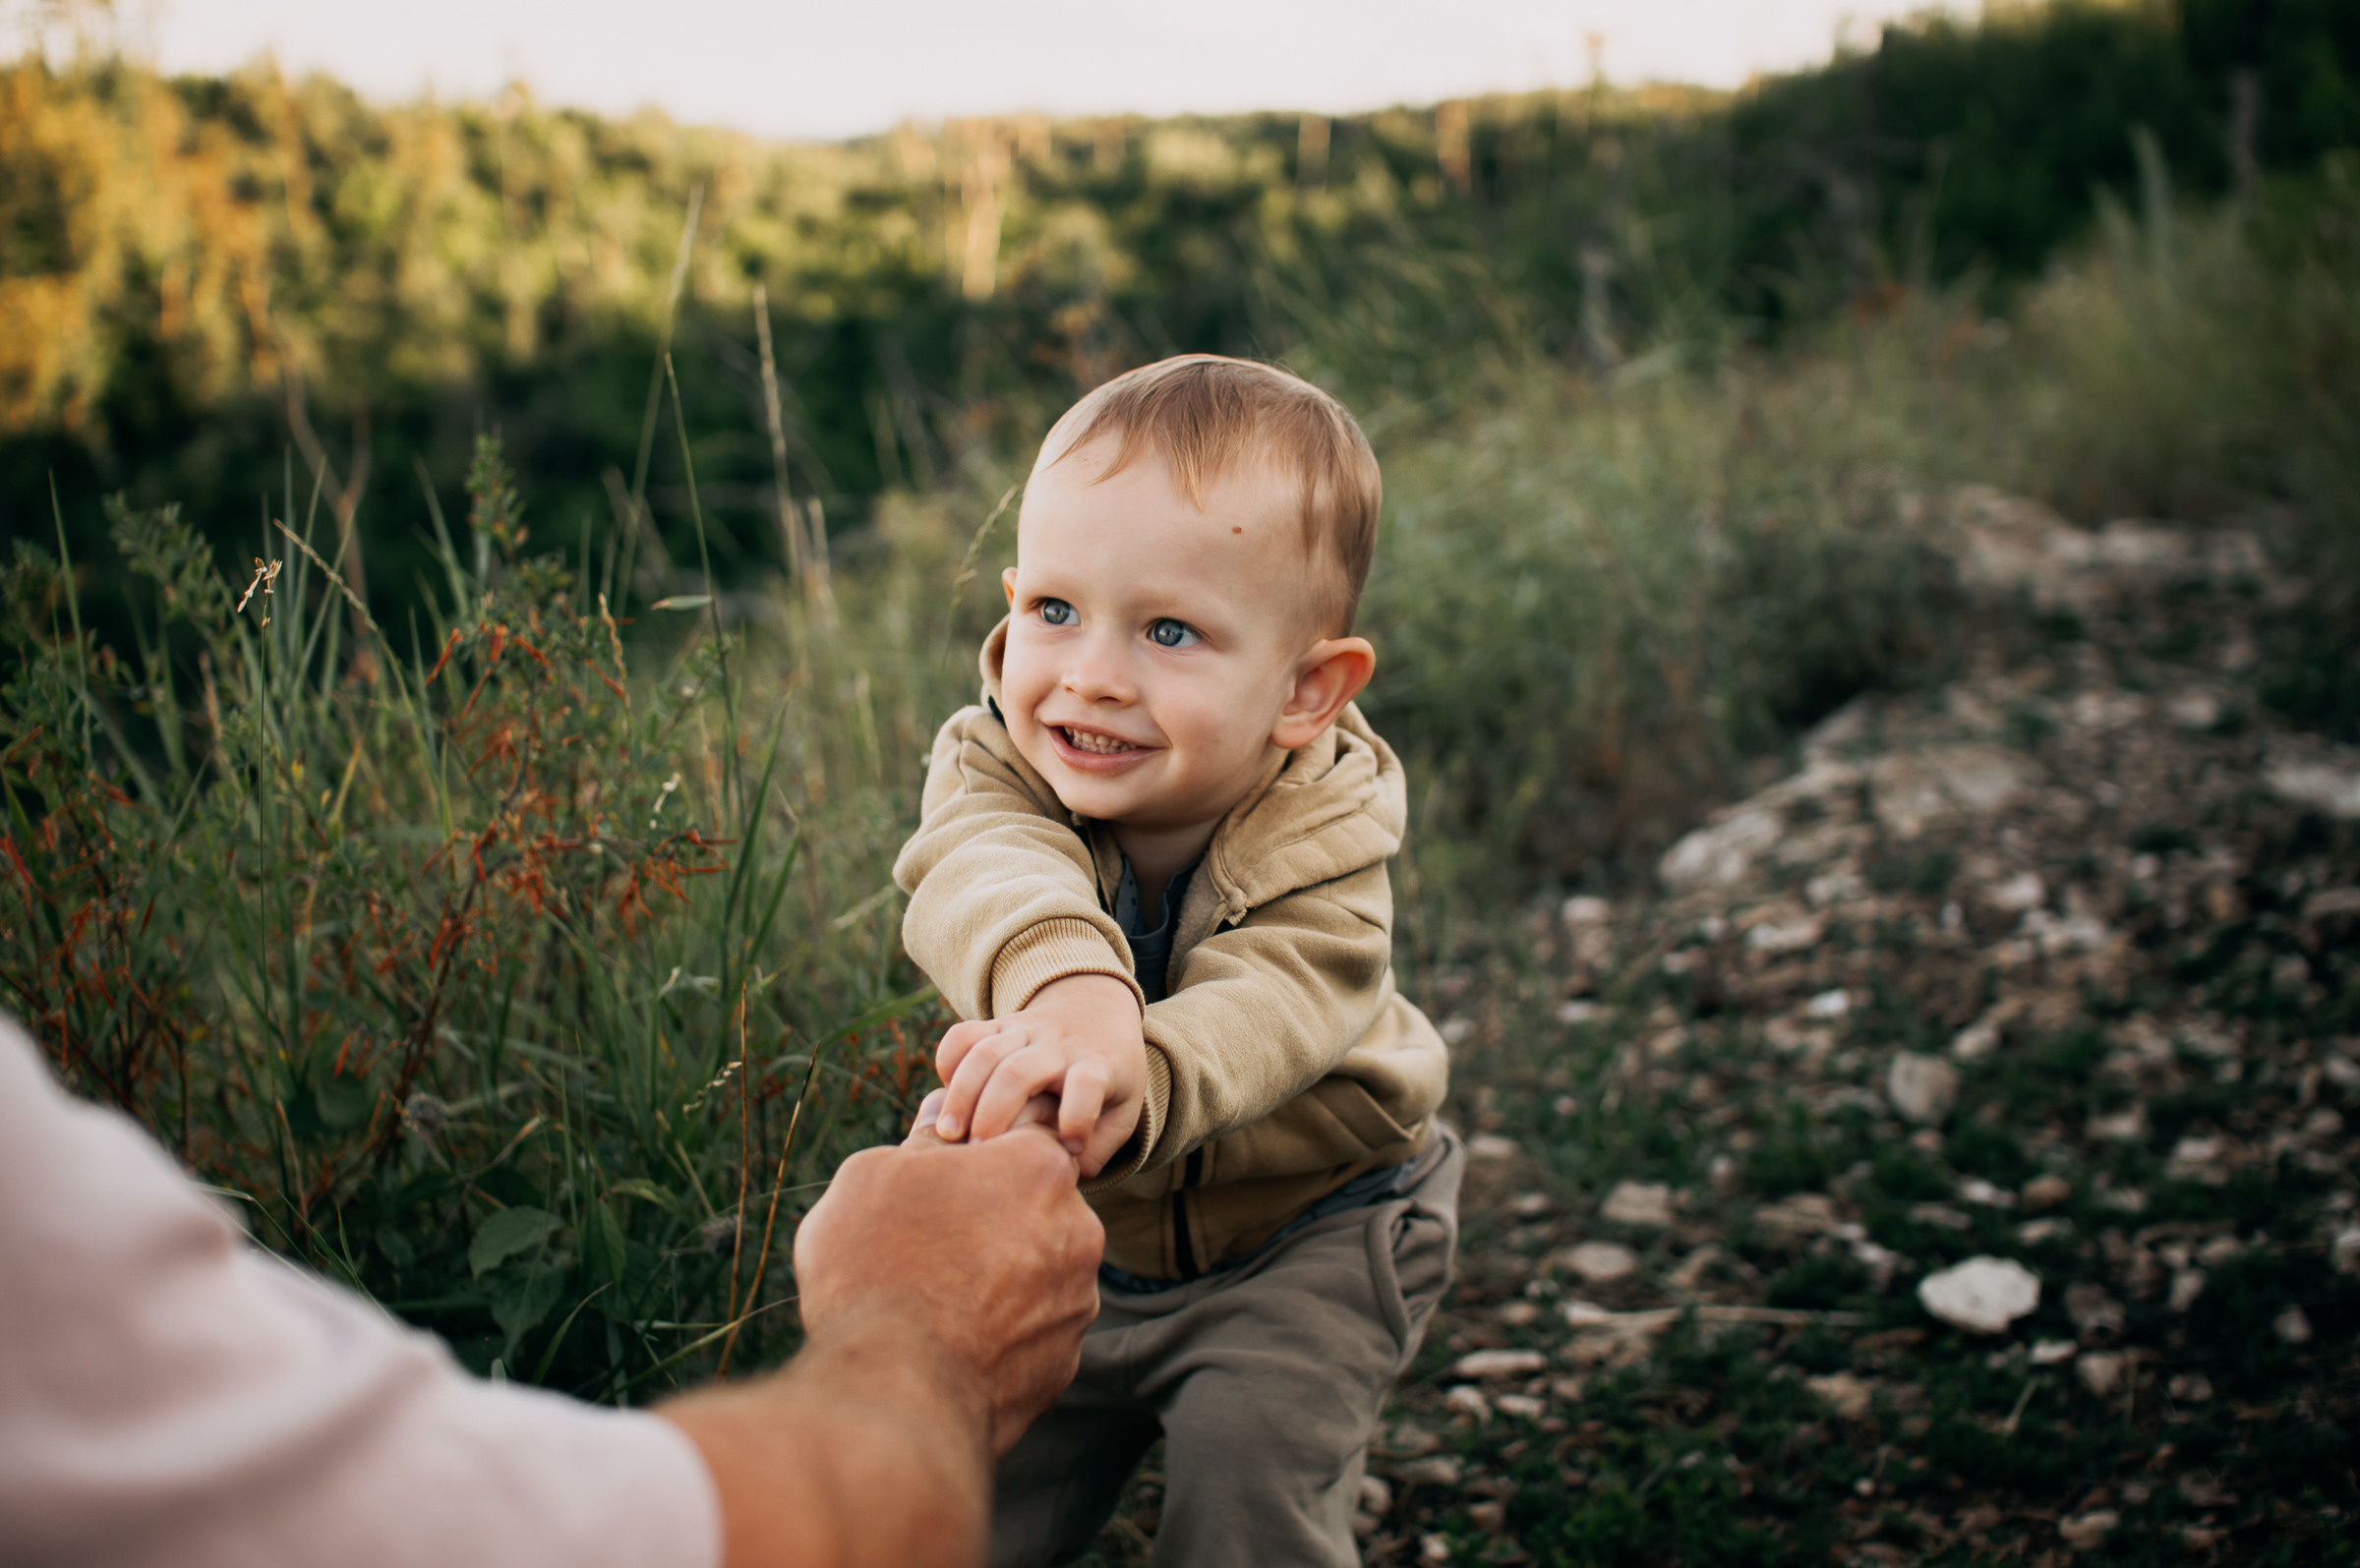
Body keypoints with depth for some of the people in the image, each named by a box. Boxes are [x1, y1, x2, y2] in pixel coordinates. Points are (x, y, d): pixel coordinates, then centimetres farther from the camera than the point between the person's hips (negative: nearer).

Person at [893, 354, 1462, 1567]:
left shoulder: (1320, 841, -27)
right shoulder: (996, 765, -22)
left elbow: (1266, 1010, -44)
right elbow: (983, 866, -45)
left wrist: (1135, 1082, -68)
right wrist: (1066, 972, -70)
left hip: (1303, 1233, -3)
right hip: (1066, 1235, 3)